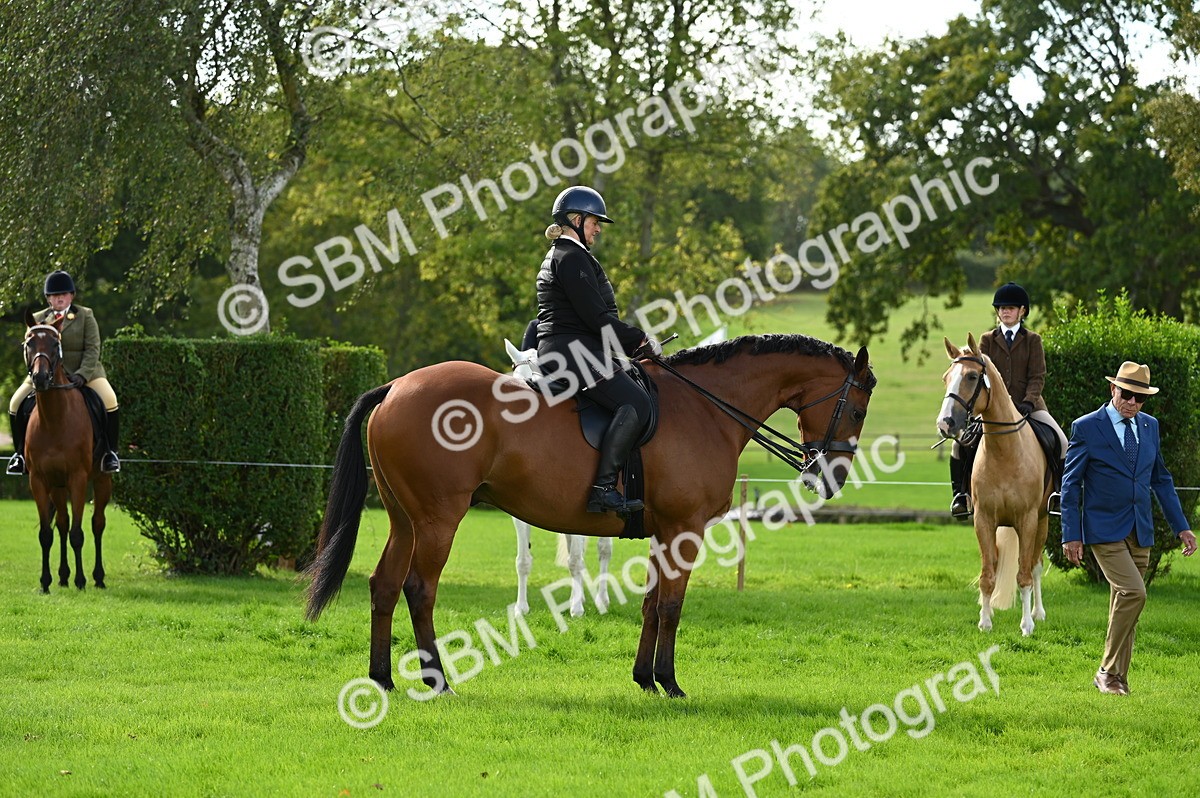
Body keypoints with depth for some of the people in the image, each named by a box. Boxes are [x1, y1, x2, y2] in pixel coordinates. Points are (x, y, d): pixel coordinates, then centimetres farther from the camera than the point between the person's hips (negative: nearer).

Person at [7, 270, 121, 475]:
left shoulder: (85, 316, 3)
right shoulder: (38, 319, 9)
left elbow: (93, 349, -6)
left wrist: (82, 374, -22)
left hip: (84, 373, -2)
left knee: (109, 401, -26)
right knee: (16, 403, -13)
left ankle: (109, 453, -13)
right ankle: (20, 453, 1)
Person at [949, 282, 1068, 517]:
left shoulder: (1032, 340, 6)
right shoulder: (987, 339, 10)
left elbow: (1038, 376, -1)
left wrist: (1028, 402, -18)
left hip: (1027, 405, -1)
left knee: (1060, 441, -21)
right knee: (961, 442, -19)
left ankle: (1058, 494, -9)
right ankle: (961, 493, -7)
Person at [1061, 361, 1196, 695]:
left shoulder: (1149, 426, 10)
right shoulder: (1086, 427, -6)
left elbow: (1161, 478, 18)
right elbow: (1070, 484, -4)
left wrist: (1181, 526, 13)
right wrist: (1071, 535, -8)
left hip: (1140, 531, 6)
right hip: (1104, 530, -6)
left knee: (1124, 605, 7)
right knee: (1133, 592, -20)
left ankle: (1118, 679, 14)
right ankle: (1108, 672, -9)